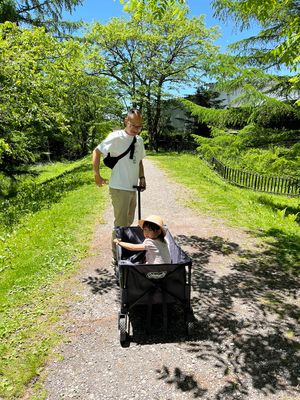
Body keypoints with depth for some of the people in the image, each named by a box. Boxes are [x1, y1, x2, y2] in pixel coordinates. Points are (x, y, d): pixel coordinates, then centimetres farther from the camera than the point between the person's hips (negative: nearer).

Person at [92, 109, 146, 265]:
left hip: (133, 188, 8)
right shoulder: (116, 137, -13)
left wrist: (142, 178, 12)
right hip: (119, 188, -8)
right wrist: (97, 174, -16)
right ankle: (117, 256, 13)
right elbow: (96, 151, -10)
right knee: (121, 223, -2)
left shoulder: (139, 140, 9)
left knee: (129, 221, 20)